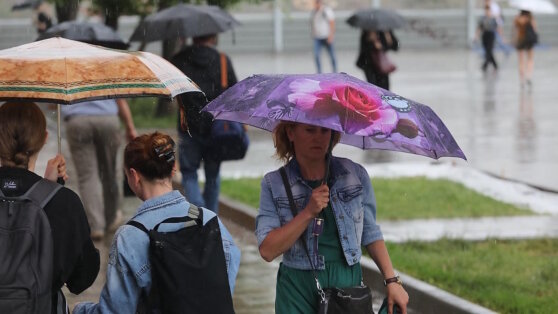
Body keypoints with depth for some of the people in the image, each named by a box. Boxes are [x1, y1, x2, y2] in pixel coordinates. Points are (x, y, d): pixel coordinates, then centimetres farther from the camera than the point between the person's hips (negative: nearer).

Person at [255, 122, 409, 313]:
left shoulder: (355, 174, 3)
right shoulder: (273, 184, -1)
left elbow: (370, 234, 10)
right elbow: (267, 251, -11)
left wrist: (392, 280, 4)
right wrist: (308, 213, -18)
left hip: (349, 283, 1)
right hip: (299, 290, -1)